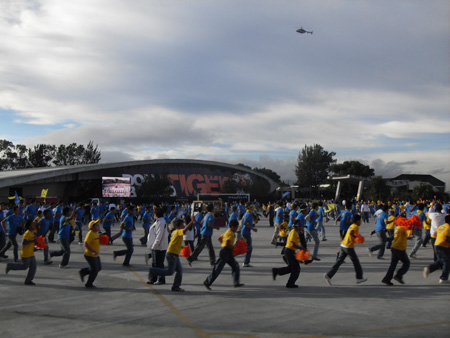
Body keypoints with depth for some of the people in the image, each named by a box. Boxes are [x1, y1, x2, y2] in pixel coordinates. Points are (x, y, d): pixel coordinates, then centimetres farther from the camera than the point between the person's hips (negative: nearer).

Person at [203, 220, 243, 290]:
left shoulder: (227, 232, 15)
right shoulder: (230, 233, -16)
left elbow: (220, 239, 22)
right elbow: (227, 244, -25)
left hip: (228, 253, 11)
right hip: (226, 252, -11)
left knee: (235, 266, 12)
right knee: (218, 269, -5)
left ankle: (236, 283, 14)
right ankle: (207, 282, 1)